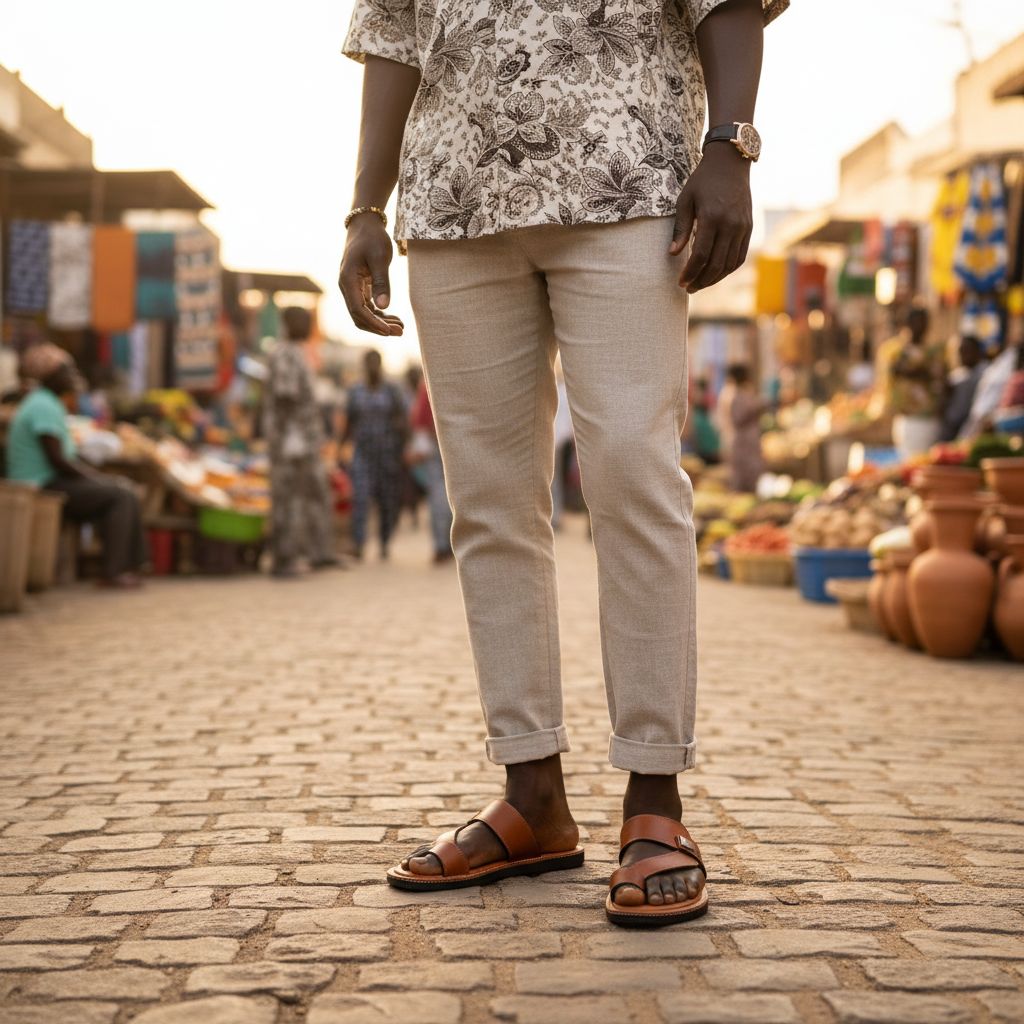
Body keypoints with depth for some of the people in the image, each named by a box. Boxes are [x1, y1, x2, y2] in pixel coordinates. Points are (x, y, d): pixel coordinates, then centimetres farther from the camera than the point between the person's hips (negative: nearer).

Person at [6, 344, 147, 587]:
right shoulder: (45, 407, -17)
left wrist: (97, 475, 9)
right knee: (120, 496, -16)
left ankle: (132, 564, 7)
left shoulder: (47, 403, 17)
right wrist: (94, 480, -11)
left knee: (125, 494, 7)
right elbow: (57, 459, -22)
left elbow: (66, 458, 20)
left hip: (49, 481, 10)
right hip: (43, 486, -10)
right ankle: (112, 572, -15)